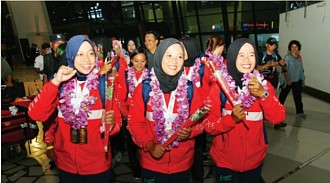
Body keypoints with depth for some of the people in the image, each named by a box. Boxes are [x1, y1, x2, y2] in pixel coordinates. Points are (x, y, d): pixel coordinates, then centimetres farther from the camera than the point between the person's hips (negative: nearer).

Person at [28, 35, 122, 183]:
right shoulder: (61, 84, -4)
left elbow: (117, 122, -5)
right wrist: (55, 82, -22)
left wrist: (110, 123, -27)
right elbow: (35, 114, -14)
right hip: (66, 164, 2)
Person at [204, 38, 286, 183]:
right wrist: (231, 119, -30)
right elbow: (209, 126, -13)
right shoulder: (219, 86, -12)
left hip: (254, 159, 3)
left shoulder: (263, 84, -3)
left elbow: (278, 118, -12)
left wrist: (264, 94, -26)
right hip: (225, 161, -2)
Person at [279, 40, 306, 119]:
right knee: (283, 94, 11)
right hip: (288, 80, -3)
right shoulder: (287, 57, -10)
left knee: (298, 96, 3)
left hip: (297, 80, 4)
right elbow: (285, 69, -13)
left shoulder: (300, 57, 5)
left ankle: (300, 111, 8)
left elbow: (301, 68, 11)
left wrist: (302, 78, 9)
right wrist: (287, 79, -19)